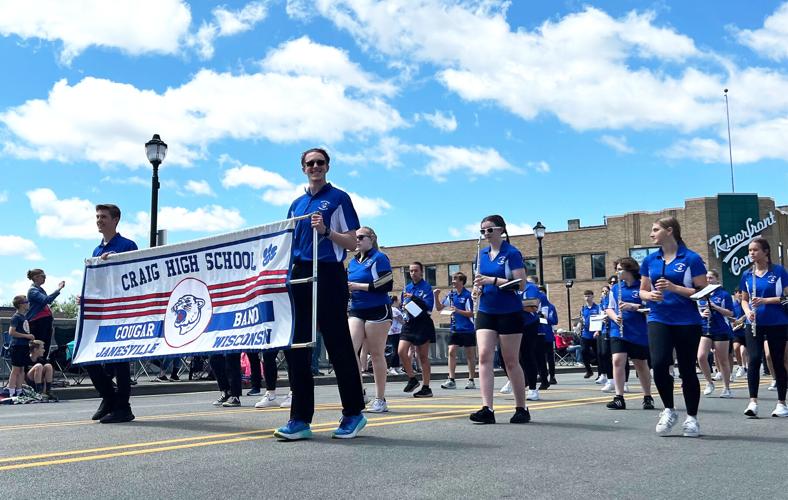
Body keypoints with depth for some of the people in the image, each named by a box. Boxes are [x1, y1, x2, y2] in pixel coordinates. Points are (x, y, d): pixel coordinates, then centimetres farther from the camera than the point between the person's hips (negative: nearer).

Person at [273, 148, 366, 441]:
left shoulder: (338, 198, 2)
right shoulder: (297, 204, 19)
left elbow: (352, 243, -3)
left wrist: (326, 231, -17)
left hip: (329, 275, -6)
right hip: (299, 275, 6)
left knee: (338, 345, -2)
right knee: (296, 347, 2)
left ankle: (354, 413, 10)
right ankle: (301, 419, 6)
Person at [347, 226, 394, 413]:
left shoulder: (379, 258, -6)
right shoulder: (353, 262, 16)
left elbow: (386, 285, -15)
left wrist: (358, 286, -15)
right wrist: (347, 289, 3)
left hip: (377, 311, -6)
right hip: (356, 311, 6)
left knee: (376, 354, -1)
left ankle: (380, 400, 9)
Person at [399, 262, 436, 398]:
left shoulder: (426, 287, -5)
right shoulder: (407, 288, 13)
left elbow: (428, 306, -16)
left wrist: (413, 297, -21)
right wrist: (404, 306, 1)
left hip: (423, 324, -5)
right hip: (409, 324, 5)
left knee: (423, 357, 1)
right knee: (402, 351, -10)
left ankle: (426, 387, 9)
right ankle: (412, 379, 9)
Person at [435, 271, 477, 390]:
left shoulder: (468, 295, -11)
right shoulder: (451, 294, 7)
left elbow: (471, 313, -12)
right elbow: (439, 308, 12)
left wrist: (458, 311, -23)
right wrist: (436, 296, -3)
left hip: (468, 329, -5)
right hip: (454, 329, 5)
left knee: (470, 355, 5)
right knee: (451, 352, -4)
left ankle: (471, 380, 13)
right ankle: (451, 380, -4)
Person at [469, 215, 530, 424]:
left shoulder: (512, 253, -8)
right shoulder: (482, 254, 11)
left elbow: (520, 283, -15)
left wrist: (493, 280, -22)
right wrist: (478, 286, -1)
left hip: (509, 313, -5)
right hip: (486, 312, 5)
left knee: (511, 361, 2)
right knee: (484, 356, -9)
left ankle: (521, 409, 16)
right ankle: (487, 409, -12)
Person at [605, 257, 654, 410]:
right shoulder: (616, 288, 9)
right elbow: (609, 308, 14)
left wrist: (633, 306, -21)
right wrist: (614, 317, -7)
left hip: (639, 333, -2)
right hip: (619, 331, 3)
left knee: (641, 365, 10)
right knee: (618, 360, -13)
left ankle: (648, 397, 27)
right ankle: (619, 398, -9)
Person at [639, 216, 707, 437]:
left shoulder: (692, 259, -5)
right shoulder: (650, 260, 9)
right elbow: (642, 291, 16)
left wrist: (674, 288, -19)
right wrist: (650, 295, -8)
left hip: (687, 322, -3)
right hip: (658, 320, 3)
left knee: (687, 370, 5)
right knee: (659, 364, -15)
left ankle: (691, 418, 22)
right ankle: (668, 410, 7)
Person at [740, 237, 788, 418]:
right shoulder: (747, 274, 7)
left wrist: (765, 300, -19)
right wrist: (748, 312, -6)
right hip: (755, 324, 2)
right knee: (754, 359, -11)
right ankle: (753, 402, -12)